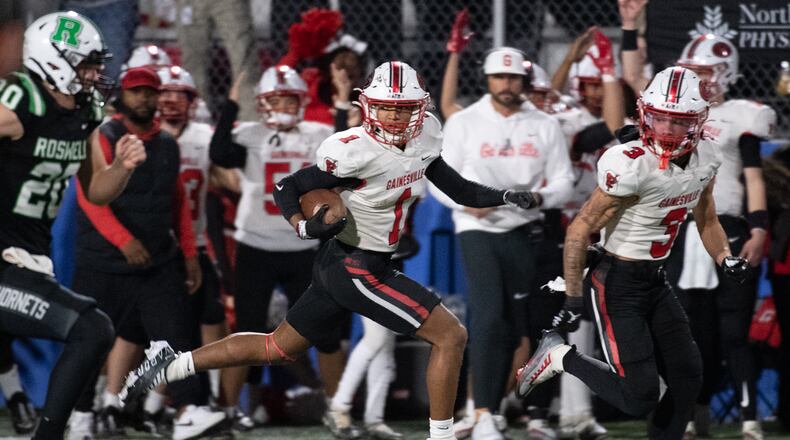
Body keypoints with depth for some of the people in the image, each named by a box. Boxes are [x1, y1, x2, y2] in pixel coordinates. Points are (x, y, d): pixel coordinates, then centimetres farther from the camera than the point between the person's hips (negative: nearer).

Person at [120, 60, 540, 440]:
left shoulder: (423, 139, 0)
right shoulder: (356, 152, -22)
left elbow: (457, 189, 9)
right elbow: (286, 188, -13)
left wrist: (505, 196, -5)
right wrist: (306, 227, -29)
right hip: (356, 270, -9)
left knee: (278, 348, 18)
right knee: (451, 336, -9)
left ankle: (170, 365, 23)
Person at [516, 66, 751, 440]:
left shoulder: (704, 159, -1)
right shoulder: (632, 166, -25)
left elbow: (706, 220, 16)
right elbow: (579, 231, -18)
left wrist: (726, 259, -3)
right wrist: (573, 300, -17)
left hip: (656, 282, 8)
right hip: (618, 286, -8)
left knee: (688, 380, 8)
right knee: (639, 400, -11)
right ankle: (561, 356, 8)